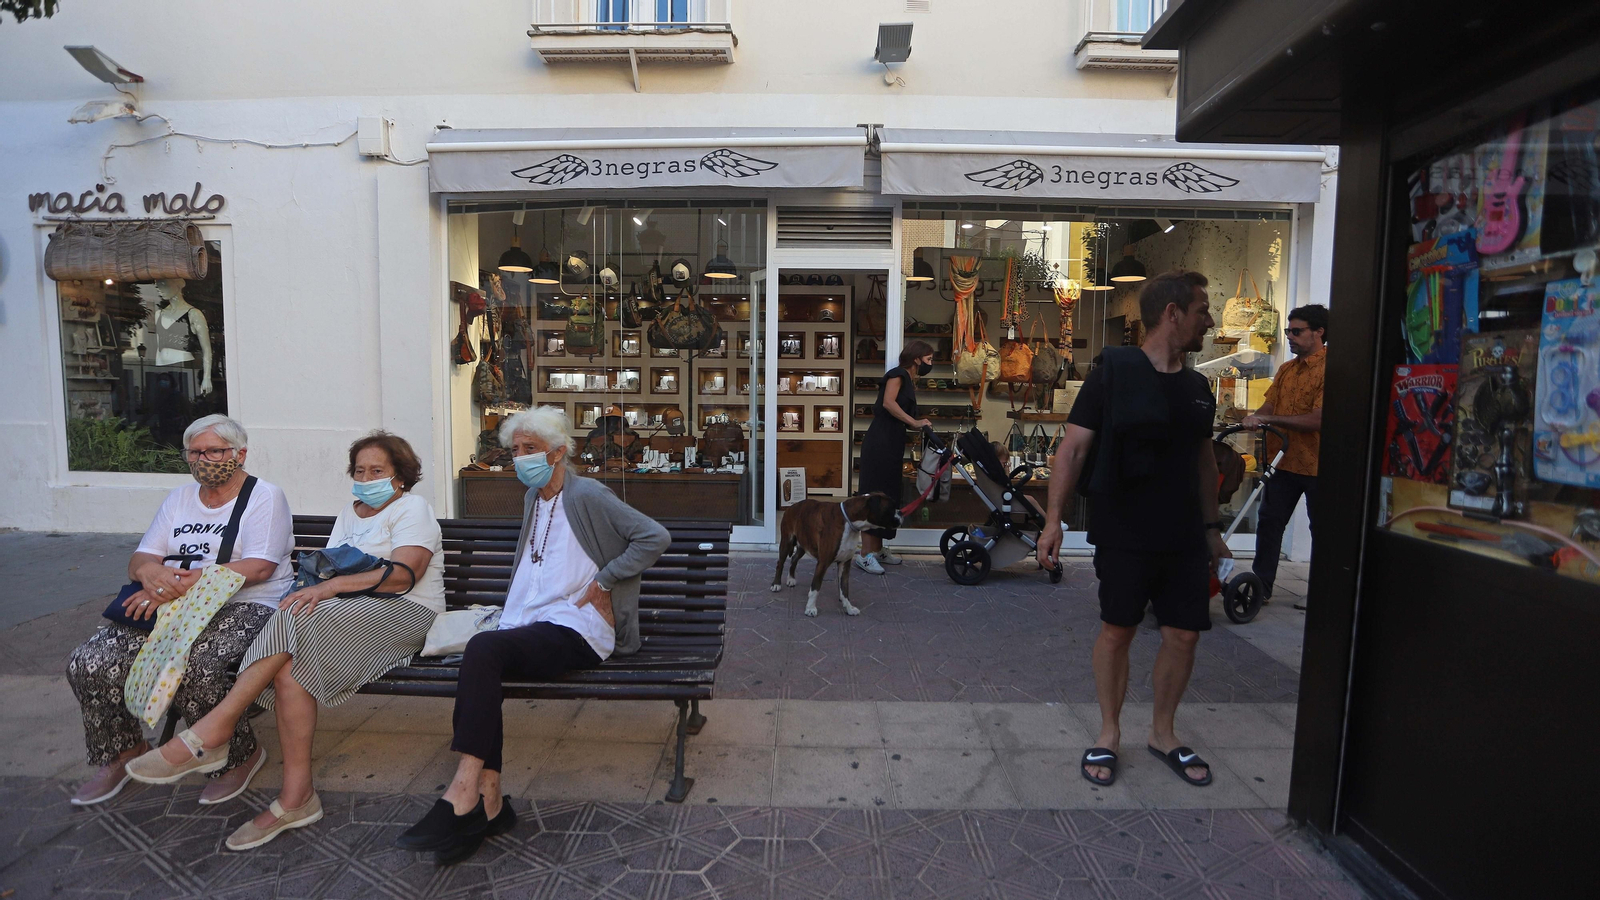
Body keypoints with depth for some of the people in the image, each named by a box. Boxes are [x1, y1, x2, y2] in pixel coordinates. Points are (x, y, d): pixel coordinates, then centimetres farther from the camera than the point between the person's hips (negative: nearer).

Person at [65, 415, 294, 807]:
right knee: (89, 663, -11)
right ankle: (123, 749, 14)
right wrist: (152, 573, -14)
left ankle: (242, 754, -6)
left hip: (243, 608, -7)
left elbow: (258, 568, -15)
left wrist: (182, 585, -21)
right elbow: (138, 561, 12)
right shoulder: (179, 498, 19)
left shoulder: (265, 496, -3)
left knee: (191, 668, -31)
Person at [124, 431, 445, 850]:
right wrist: (315, 578, -7)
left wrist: (331, 586, -20)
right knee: (290, 666, -24)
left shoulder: (412, 508, 1)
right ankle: (295, 798, -21)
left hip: (402, 613, -6)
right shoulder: (349, 513, 26)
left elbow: (404, 575, -15)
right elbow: (328, 568, 17)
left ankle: (211, 730, -19)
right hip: (347, 613, 6)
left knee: (301, 624, -30)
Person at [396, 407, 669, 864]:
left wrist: (603, 581, -11)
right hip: (530, 627, 7)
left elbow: (655, 537, -13)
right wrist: (509, 615, 15)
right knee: (481, 656, -23)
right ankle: (489, 803, -19)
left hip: (576, 630, -7)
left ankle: (463, 790, -23)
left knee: (484, 648, -29)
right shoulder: (533, 497, 20)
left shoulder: (586, 495, -7)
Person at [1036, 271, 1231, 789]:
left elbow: (1204, 458, 19)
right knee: (1117, 630, 6)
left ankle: (1162, 733, 30)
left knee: (1184, 634, 9)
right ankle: (1109, 733, 25)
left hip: (1184, 537, 6)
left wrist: (1211, 526, 19)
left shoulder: (1197, 387, 10)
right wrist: (1054, 520, -18)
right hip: (1123, 534, -5)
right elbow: (1073, 448, -12)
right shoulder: (1113, 374, -9)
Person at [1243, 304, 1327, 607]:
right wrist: (1254, 419, -12)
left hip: (1317, 465, -6)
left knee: (1321, 529, 8)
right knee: (1269, 522, 7)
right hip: (1283, 461, 7)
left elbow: (1318, 420, -22)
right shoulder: (1286, 369, 11)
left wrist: (1269, 419, -22)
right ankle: (1261, 584, 15)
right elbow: (1269, 406, 8)